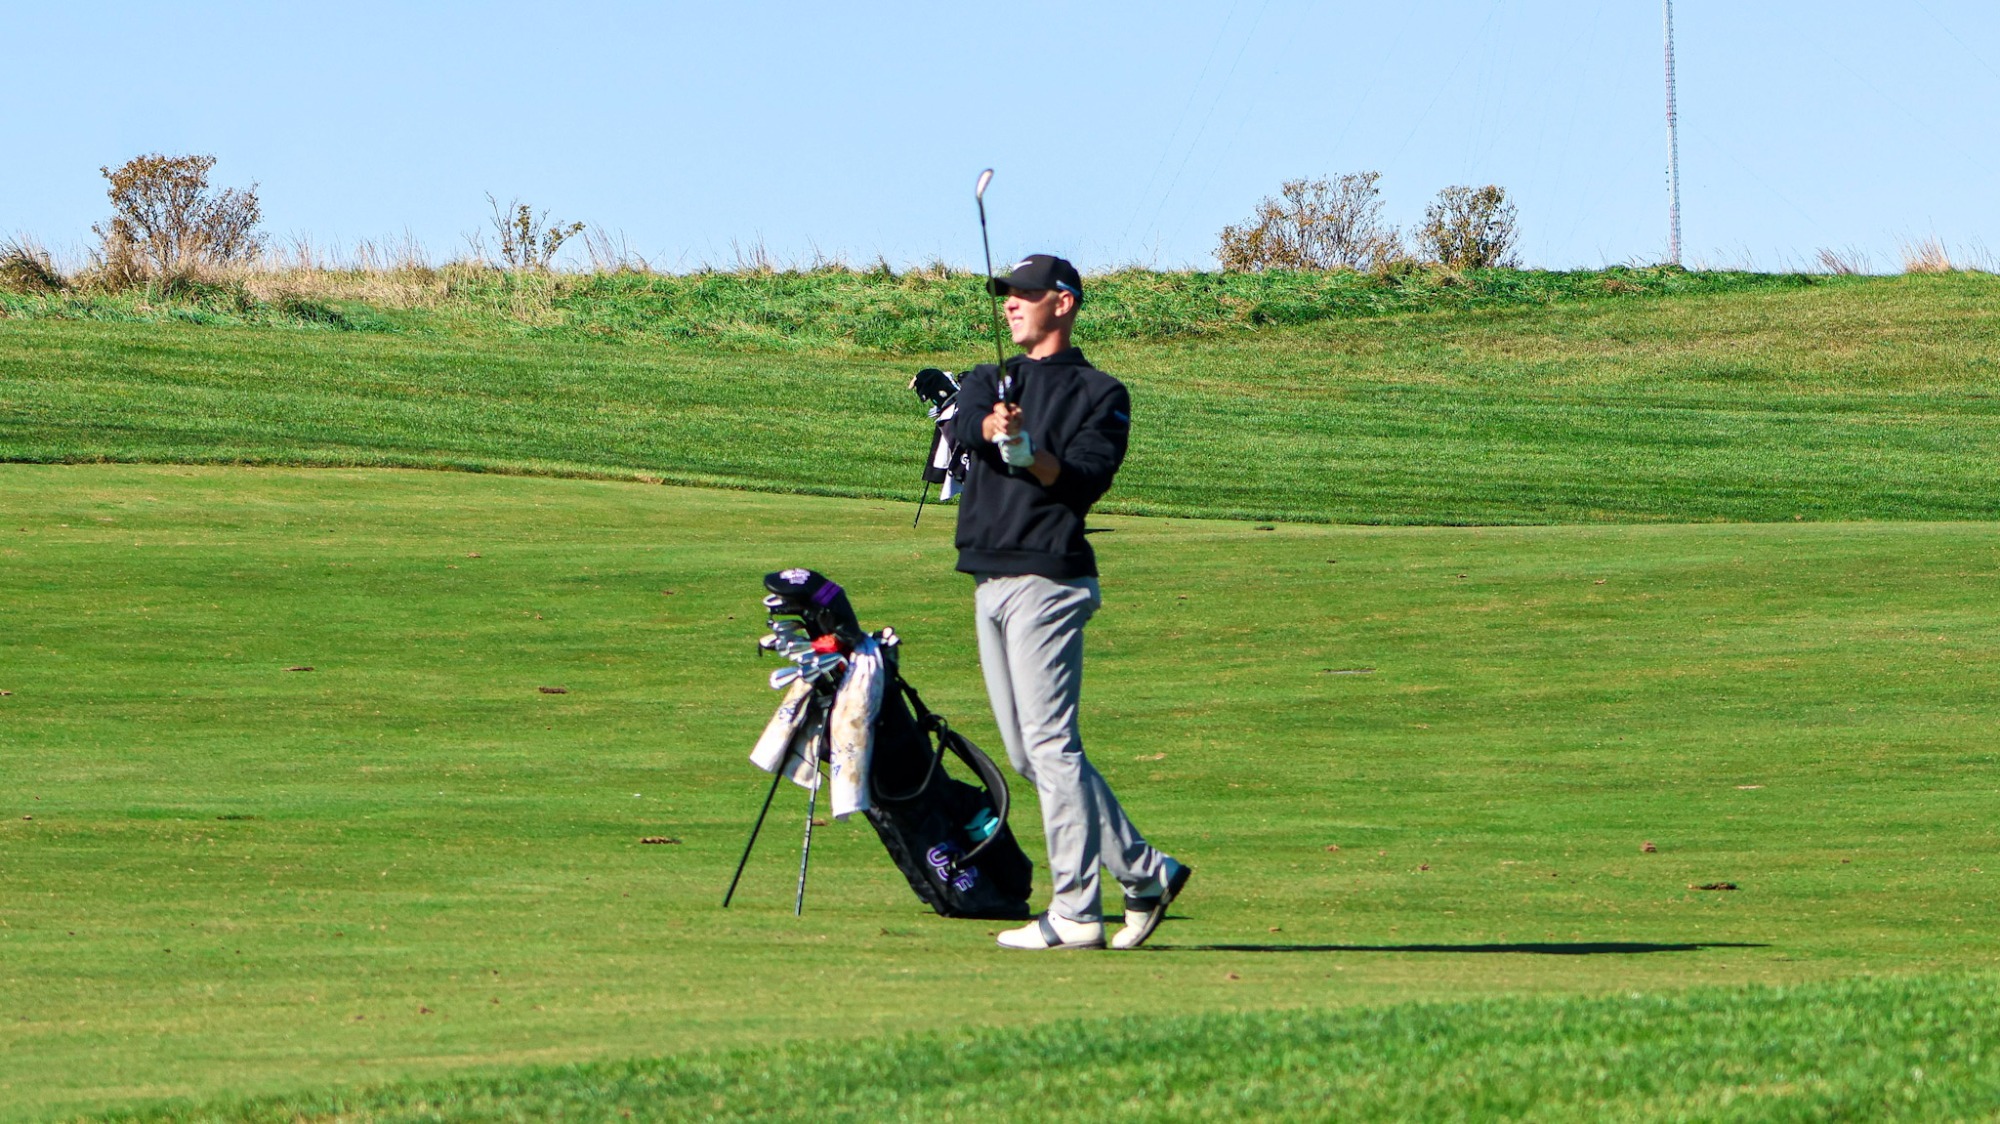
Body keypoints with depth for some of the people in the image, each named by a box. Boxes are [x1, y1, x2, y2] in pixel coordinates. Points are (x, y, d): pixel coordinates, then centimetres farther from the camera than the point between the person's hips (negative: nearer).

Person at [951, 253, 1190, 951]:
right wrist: (993, 428, -27)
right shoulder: (988, 382, 19)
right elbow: (967, 426, -4)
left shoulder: (1099, 394, 1)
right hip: (990, 584, 8)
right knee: (1030, 754, 8)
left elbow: (1087, 479, -13)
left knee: (1049, 745, -12)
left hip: (1048, 578, -8)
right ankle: (1144, 872, 16)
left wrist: (1032, 455, -30)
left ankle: (1075, 915, -12)